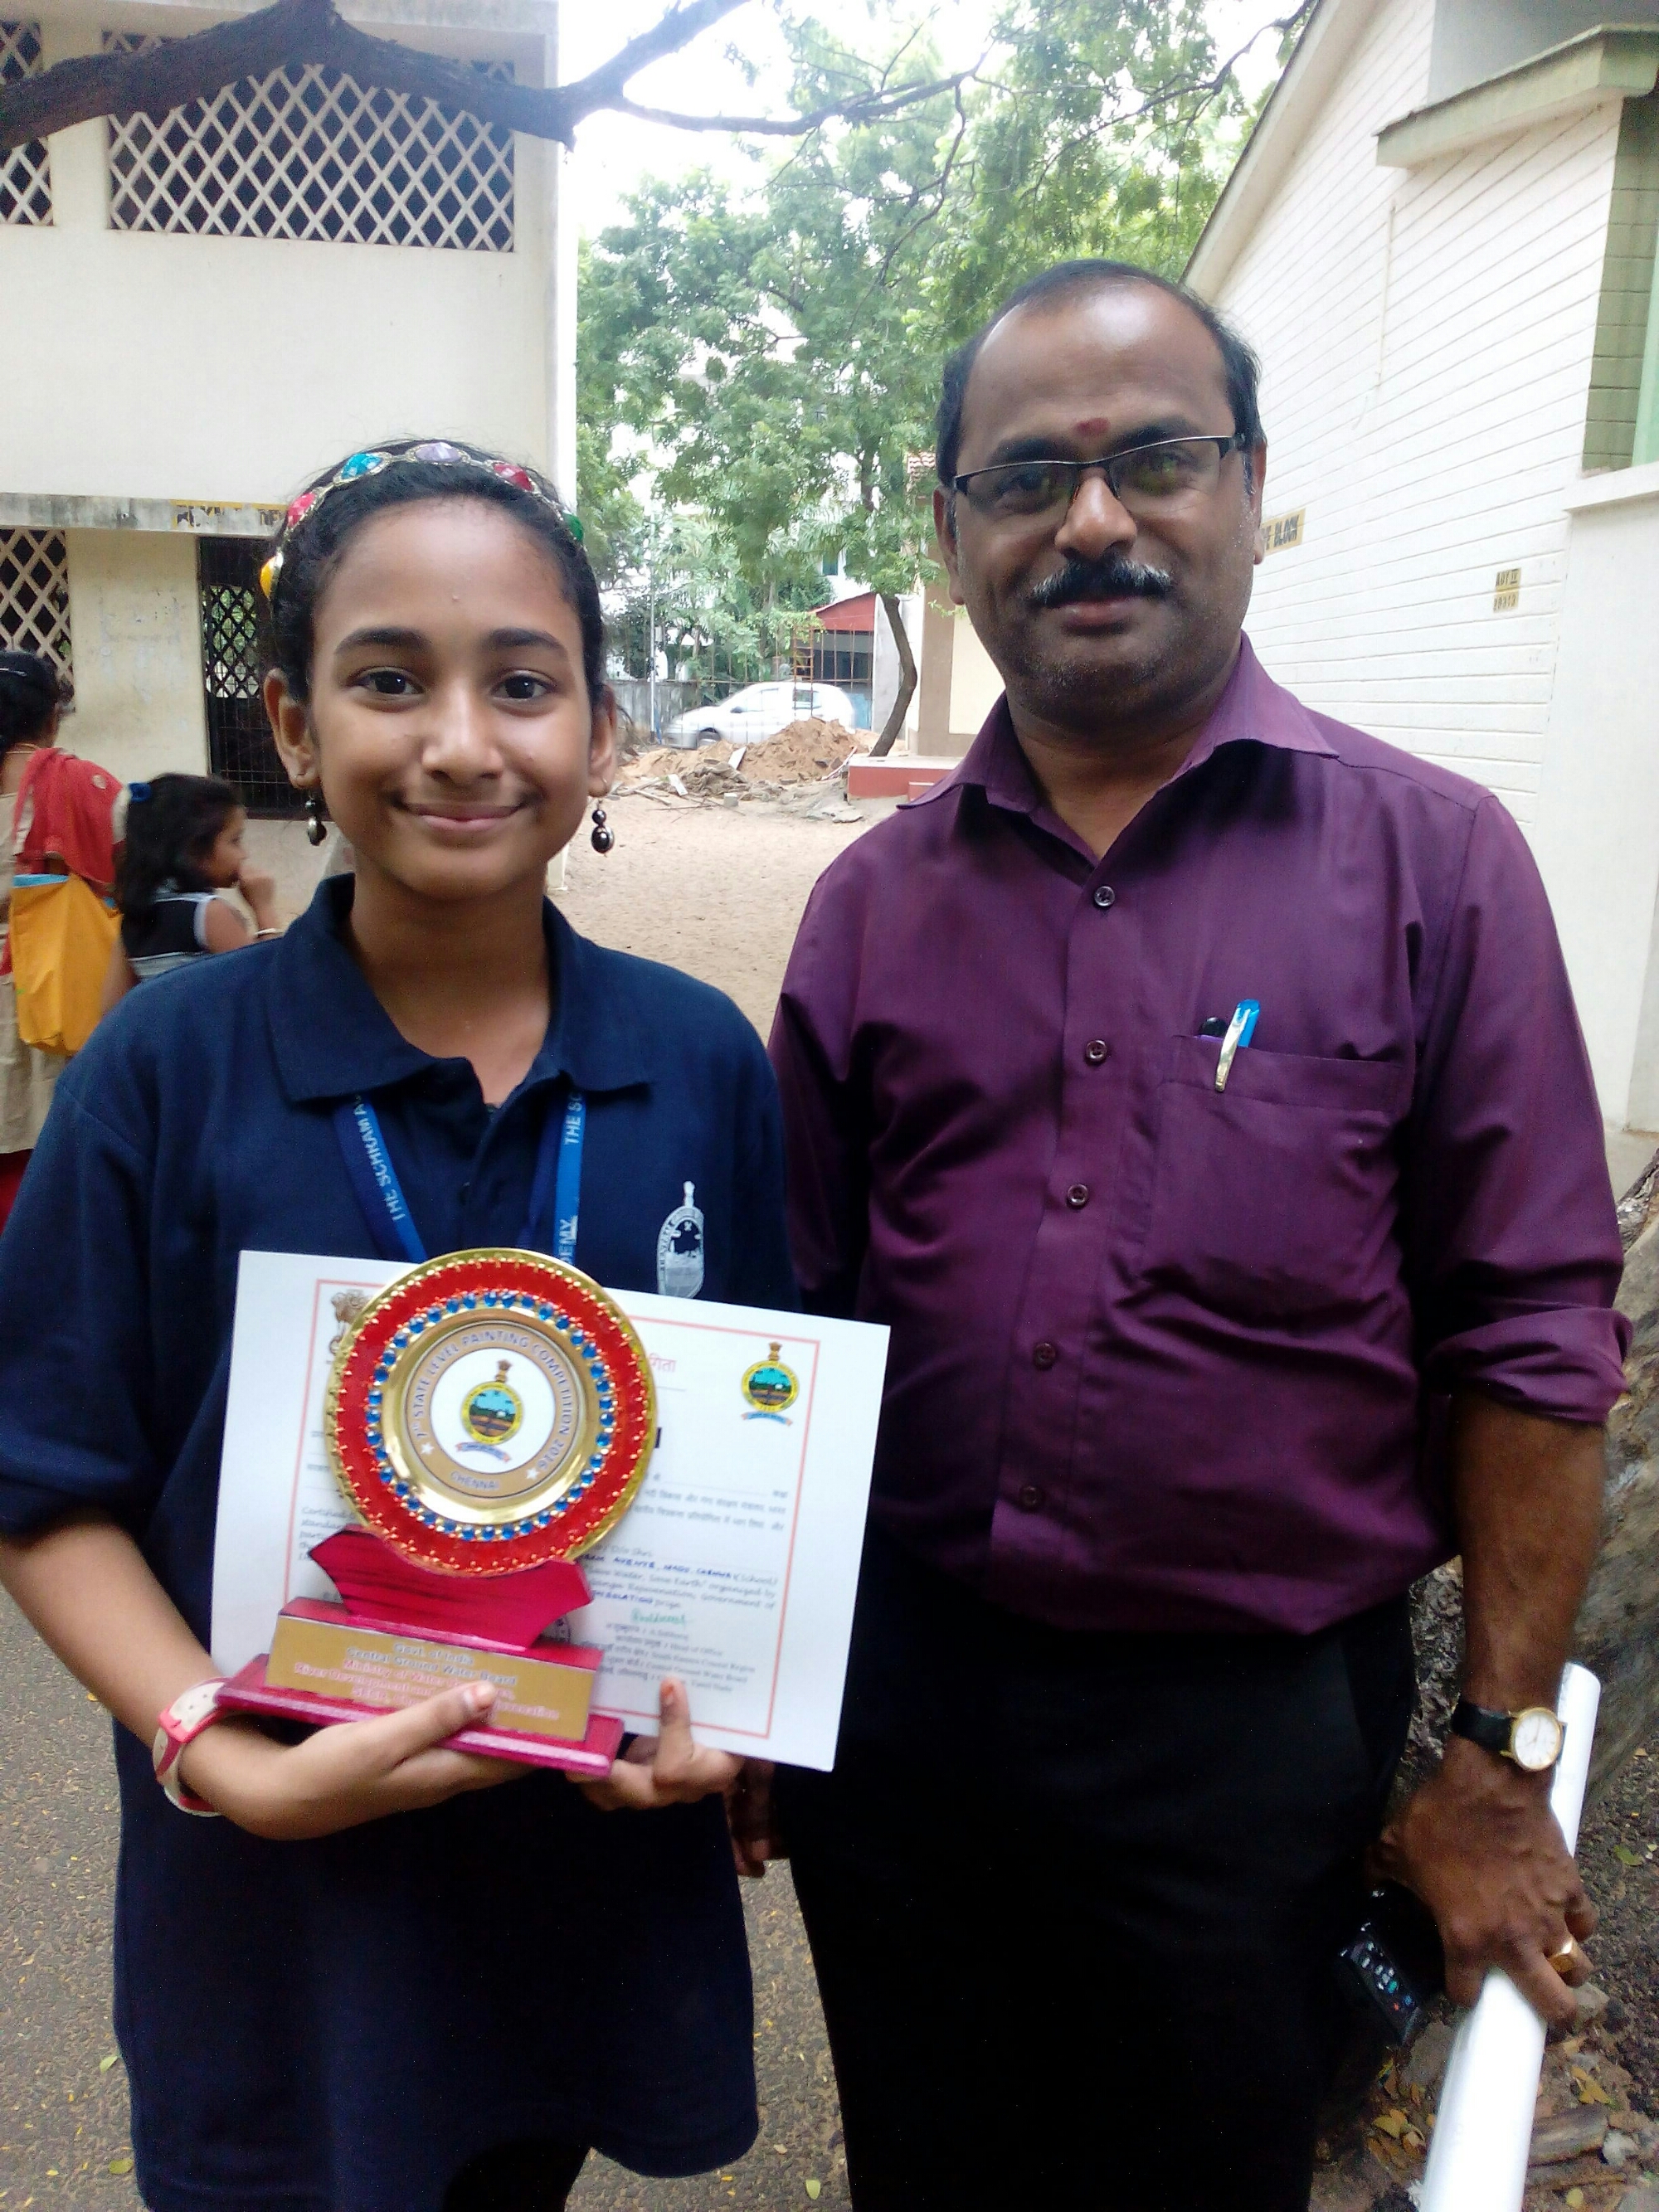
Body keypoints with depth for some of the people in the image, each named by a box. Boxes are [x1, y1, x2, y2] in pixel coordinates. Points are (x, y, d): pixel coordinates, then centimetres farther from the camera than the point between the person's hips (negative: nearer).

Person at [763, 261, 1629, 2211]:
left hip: (1256, 1721, -2)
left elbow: (1529, 1338, -7)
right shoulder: (875, 898, 1)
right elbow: (794, 1314, 6)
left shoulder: (1431, 859, -7)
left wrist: (1501, 1761, -5)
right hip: (895, 1685, 3)